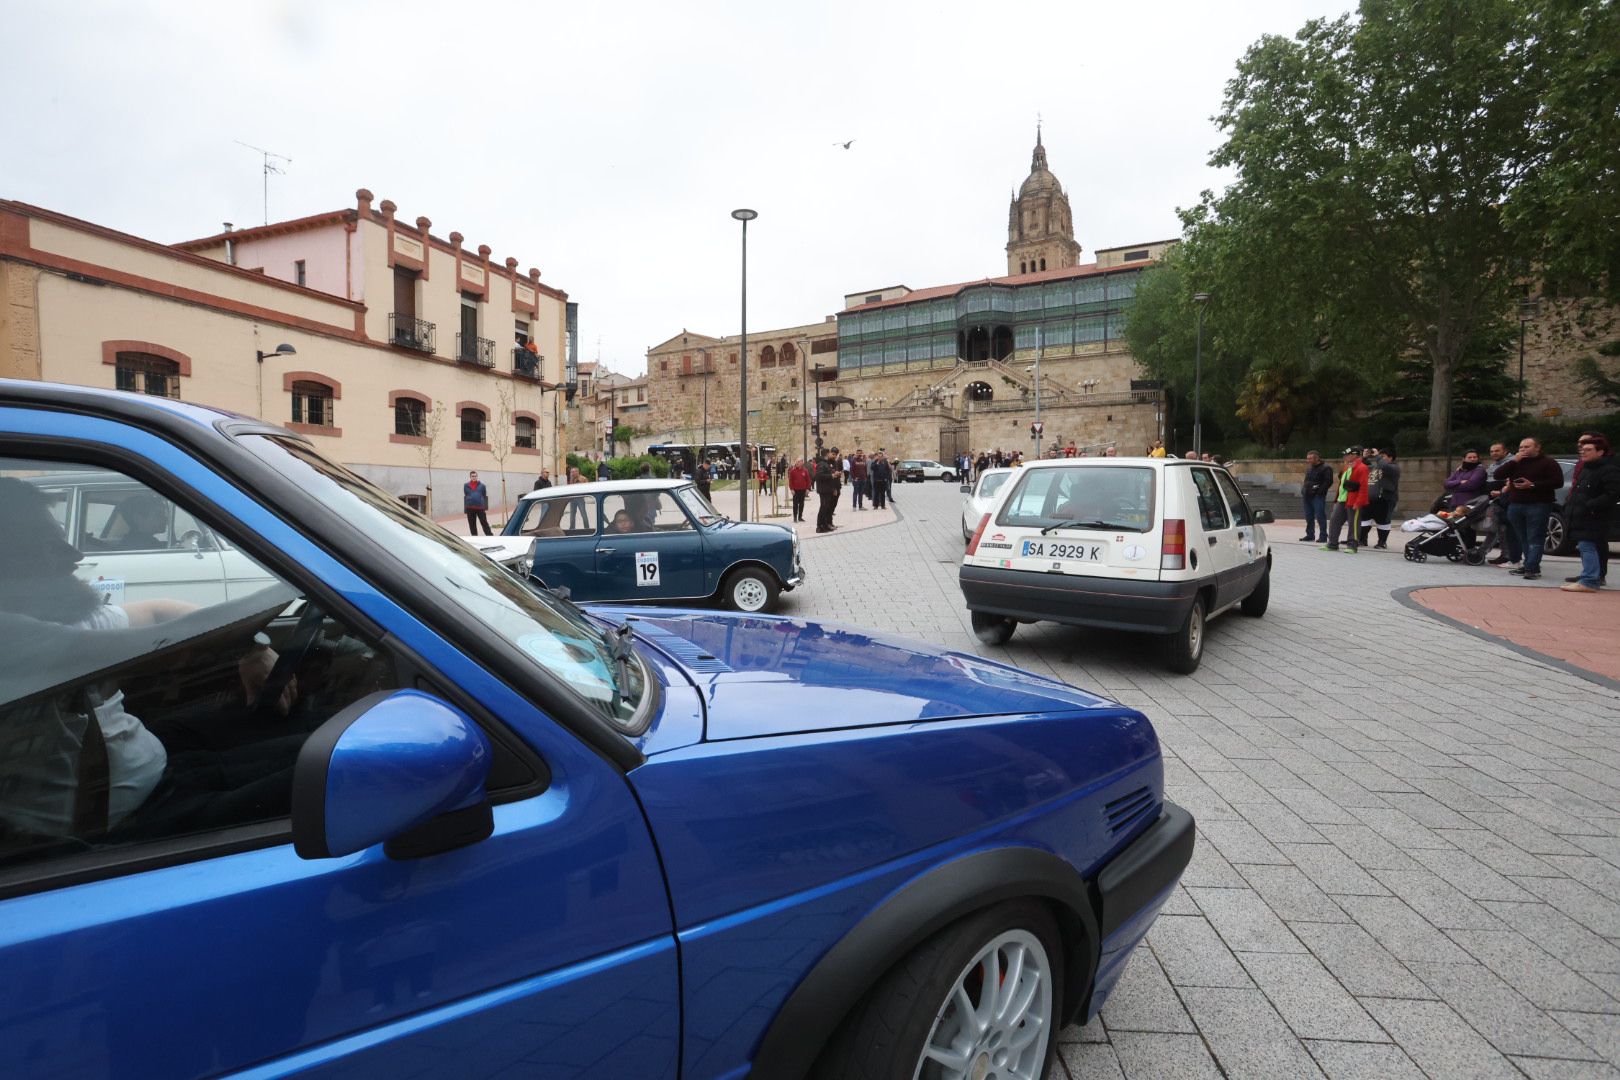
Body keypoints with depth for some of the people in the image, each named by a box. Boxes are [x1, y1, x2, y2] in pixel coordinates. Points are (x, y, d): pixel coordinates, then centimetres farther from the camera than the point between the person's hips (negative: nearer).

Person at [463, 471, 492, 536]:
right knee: (472, 525, 6)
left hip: (480, 507, -2)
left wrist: (486, 508, 2)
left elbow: (485, 497, 6)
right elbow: (465, 497, 10)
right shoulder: (466, 486, 5)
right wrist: (465, 510, 8)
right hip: (470, 508, 2)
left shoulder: (482, 485, 2)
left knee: (484, 523, 1)